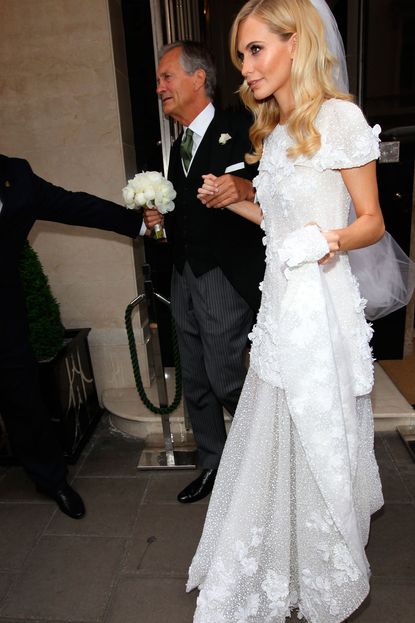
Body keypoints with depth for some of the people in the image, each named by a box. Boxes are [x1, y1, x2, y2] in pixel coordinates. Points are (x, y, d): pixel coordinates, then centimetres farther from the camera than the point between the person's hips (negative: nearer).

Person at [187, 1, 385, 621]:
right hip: (280, 301, 7)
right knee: (277, 446, 16)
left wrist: (335, 239, -26)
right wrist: (233, 202, 13)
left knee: (319, 447, 8)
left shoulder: (339, 116, -7)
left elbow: (372, 221, -6)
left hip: (321, 305, -7)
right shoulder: (273, 130, 16)